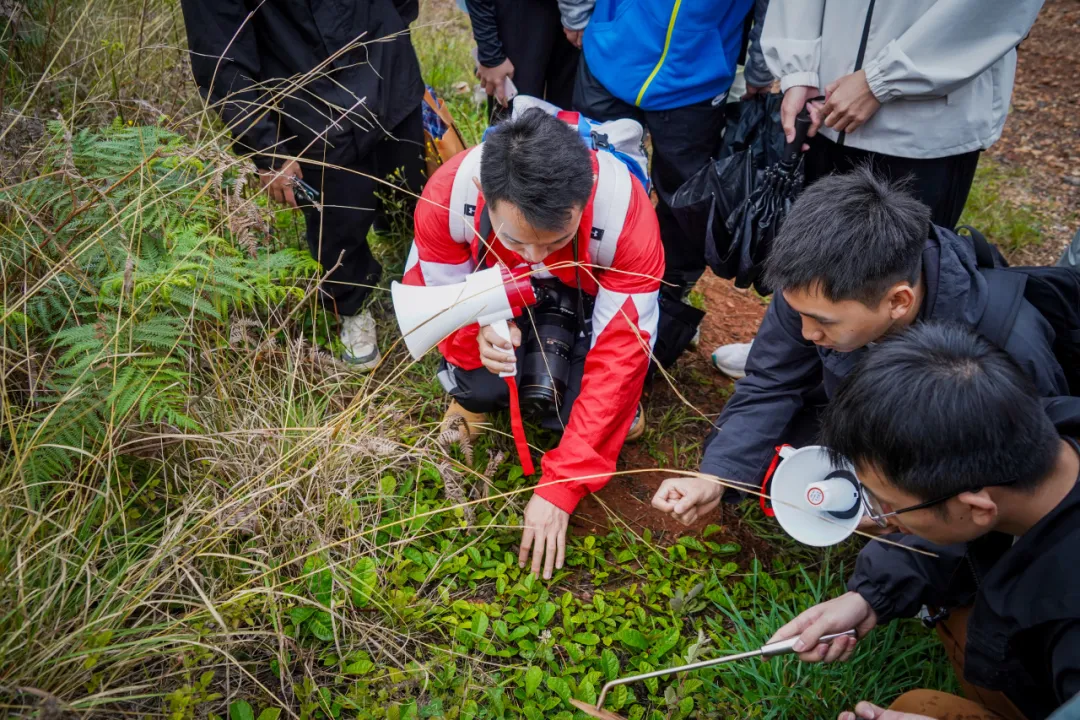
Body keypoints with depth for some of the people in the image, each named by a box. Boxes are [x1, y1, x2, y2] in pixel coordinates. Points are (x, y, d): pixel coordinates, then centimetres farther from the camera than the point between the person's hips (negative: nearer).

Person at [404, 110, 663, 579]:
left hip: (593, 292, 0)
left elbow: (619, 356, -33)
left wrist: (558, 486, -34)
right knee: (482, 386, -29)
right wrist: (478, 334, -42)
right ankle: (473, 395, 7)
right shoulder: (447, 196, -34)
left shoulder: (625, 212, -38)